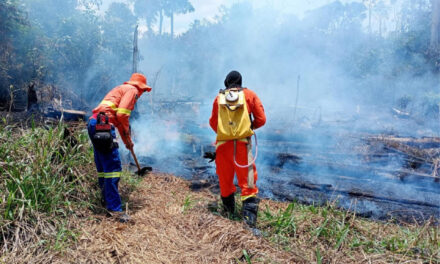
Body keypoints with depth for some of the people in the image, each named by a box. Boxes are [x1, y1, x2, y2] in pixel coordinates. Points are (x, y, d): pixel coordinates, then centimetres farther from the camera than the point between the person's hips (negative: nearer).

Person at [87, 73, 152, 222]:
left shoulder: (121, 89, 31)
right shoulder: (131, 90, 1)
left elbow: (118, 117, 38)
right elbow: (122, 114, -14)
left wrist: (127, 141, 43)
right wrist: (127, 133, 3)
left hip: (94, 125, 10)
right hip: (103, 125, -10)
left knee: (102, 168, 16)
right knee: (113, 167, -10)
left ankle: (107, 201, 26)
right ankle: (114, 208, -8)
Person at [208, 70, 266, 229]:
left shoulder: (219, 98, 11)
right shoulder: (249, 95, 8)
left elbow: (213, 123, 12)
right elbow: (261, 119, 6)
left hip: (223, 143, 2)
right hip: (243, 143, -1)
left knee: (224, 177, 16)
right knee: (247, 180, 0)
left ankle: (228, 207, 31)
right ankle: (249, 211, -9)